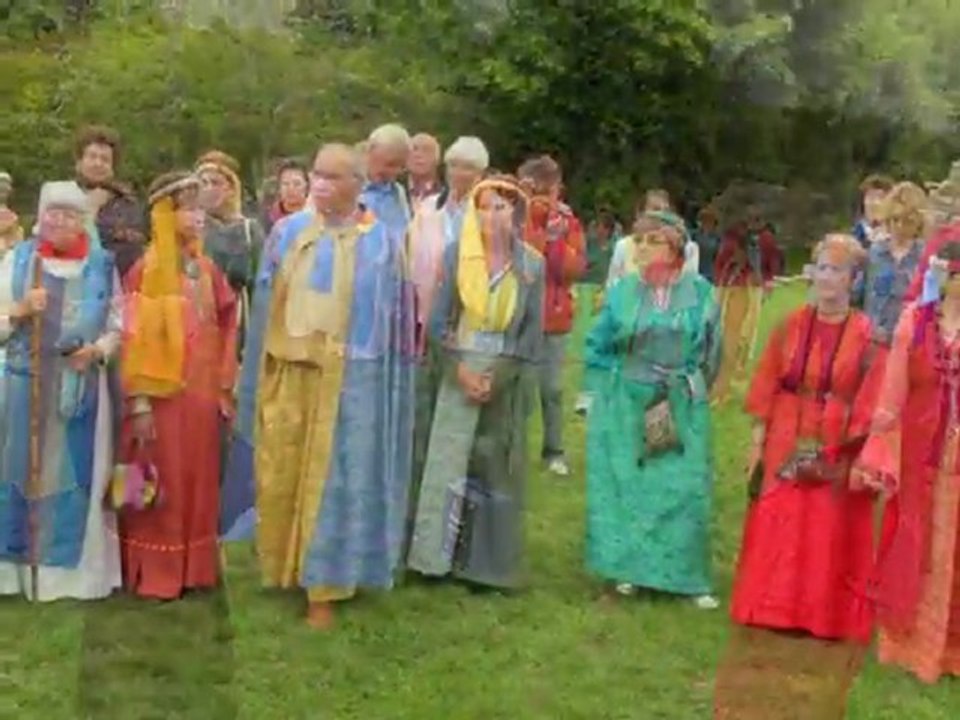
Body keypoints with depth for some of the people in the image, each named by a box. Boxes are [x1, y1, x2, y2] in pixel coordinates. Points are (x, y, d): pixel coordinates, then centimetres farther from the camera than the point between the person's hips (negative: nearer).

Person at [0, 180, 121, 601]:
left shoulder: (102, 266, 4)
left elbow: (118, 327, 7)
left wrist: (97, 351, -11)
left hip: (82, 387, 1)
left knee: (76, 474, 4)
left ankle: (72, 566, 14)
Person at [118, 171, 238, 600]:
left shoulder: (207, 269, 8)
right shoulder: (147, 271, -10)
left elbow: (224, 331, 12)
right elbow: (135, 339, -12)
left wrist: (225, 389, 9)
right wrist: (139, 402, -16)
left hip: (202, 393, 6)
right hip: (162, 395, -5)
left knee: (198, 482, 11)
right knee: (162, 484, 2)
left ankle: (193, 568, 21)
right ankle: (155, 575, 12)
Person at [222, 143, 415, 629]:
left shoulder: (381, 242, -1)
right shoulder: (290, 232, 6)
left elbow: (393, 316, 1)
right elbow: (267, 299, 9)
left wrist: (387, 379, -4)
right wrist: (264, 370, 4)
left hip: (347, 377, -3)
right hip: (288, 373, 3)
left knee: (333, 477, 1)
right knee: (282, 474, 7)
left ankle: (324, 583, 9)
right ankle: (284, 564, 26)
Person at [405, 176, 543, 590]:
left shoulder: (532, 265, -1)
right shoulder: (456, 254, -1)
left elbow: (534, 334, -1)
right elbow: (438, 320, -1)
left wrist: (500, 376, -10)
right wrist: (460, 368, -12)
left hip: (508, 379, 0)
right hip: (461, 373, 0)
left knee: (498, 470, 5)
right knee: (449, 463, -1)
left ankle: (490, 564, 13)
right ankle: (441, 555, 9)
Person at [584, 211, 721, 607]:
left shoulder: (699, 292, -1)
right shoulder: (622, 292, 0)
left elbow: (710, 351, 8)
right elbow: (598, 347, 7)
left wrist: (688, 388, 5)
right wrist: (608, 390, 2)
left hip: (682, 410, 0)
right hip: (626, 407, 1)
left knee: (683, 489, 1)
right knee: (625, 484, 5)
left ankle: (687, 576, 10)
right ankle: (628, 567, 18)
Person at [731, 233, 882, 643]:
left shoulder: (867, 335, -6)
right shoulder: (792, 326, 1)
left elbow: (871, 404, -6)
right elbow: (766, 388, 2)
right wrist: (757, 442, 0)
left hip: (839, 451, -2)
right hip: (786, 445, 2)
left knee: (832, 535, 6)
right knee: (777, 530, 8)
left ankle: (827, 617, 21)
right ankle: (774, 608, 23)